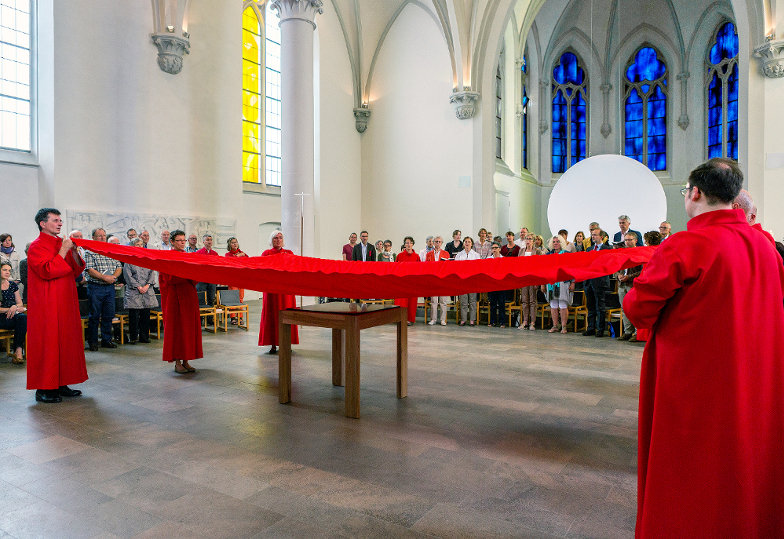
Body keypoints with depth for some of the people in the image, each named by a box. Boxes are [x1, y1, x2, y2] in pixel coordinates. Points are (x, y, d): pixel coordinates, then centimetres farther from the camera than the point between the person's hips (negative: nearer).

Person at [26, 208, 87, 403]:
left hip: (65, 303, 8)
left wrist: (74, 252, -3)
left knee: (65, 340, 9)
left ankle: (60, 384, 18)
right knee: (47, 343, -4)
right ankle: (43, 389, 5)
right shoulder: (37, 246, -8)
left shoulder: (61, 244, 14)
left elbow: (76, 272, 11)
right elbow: (47, 271, -22)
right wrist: (63, 251, -19)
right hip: (47, 306, -8)